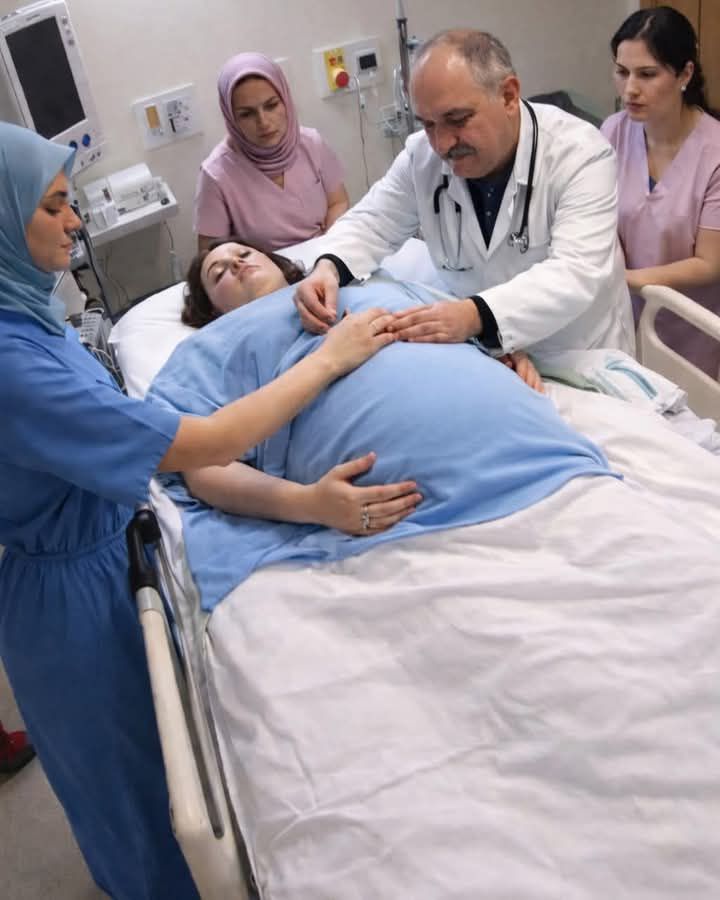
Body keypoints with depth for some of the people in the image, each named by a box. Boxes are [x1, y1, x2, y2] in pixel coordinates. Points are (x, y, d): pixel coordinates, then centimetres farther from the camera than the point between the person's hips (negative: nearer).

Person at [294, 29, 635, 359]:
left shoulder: (580, 154, -17)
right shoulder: (422, 156, -6)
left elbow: (576, 275, -28)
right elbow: (371, 222, 5)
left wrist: (476, 316, -43)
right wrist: (329, 266, -18)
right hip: (477, 355, 3)